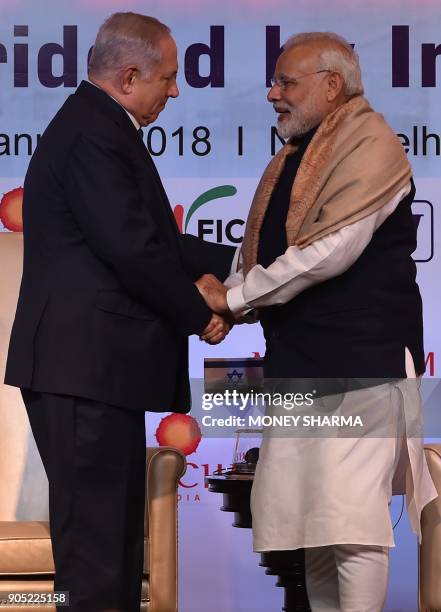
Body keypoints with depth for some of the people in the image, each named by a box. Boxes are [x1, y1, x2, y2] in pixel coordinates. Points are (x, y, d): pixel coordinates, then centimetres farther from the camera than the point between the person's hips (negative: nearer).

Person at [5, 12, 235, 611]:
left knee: (117, 527, 14)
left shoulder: (97, 125, 18)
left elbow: (156, 240, 21)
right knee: (95, 537, -6)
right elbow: (134, 251, -20)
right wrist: (199, 316, -7)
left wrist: (238, 262, 22)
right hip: (86, 366, -11)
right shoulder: (94, 134, -15)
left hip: (94, 365, 11)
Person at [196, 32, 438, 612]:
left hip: (359, 359, -9)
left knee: (350, 516, -11)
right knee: (308, 515, 10)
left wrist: (233, 295, -12)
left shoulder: (370, 145, -9)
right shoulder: (291, 159, 17)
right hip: (298, 358, 9)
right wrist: (225, 303, 1)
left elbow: (331, 249, -19)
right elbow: (262, 250, 22)